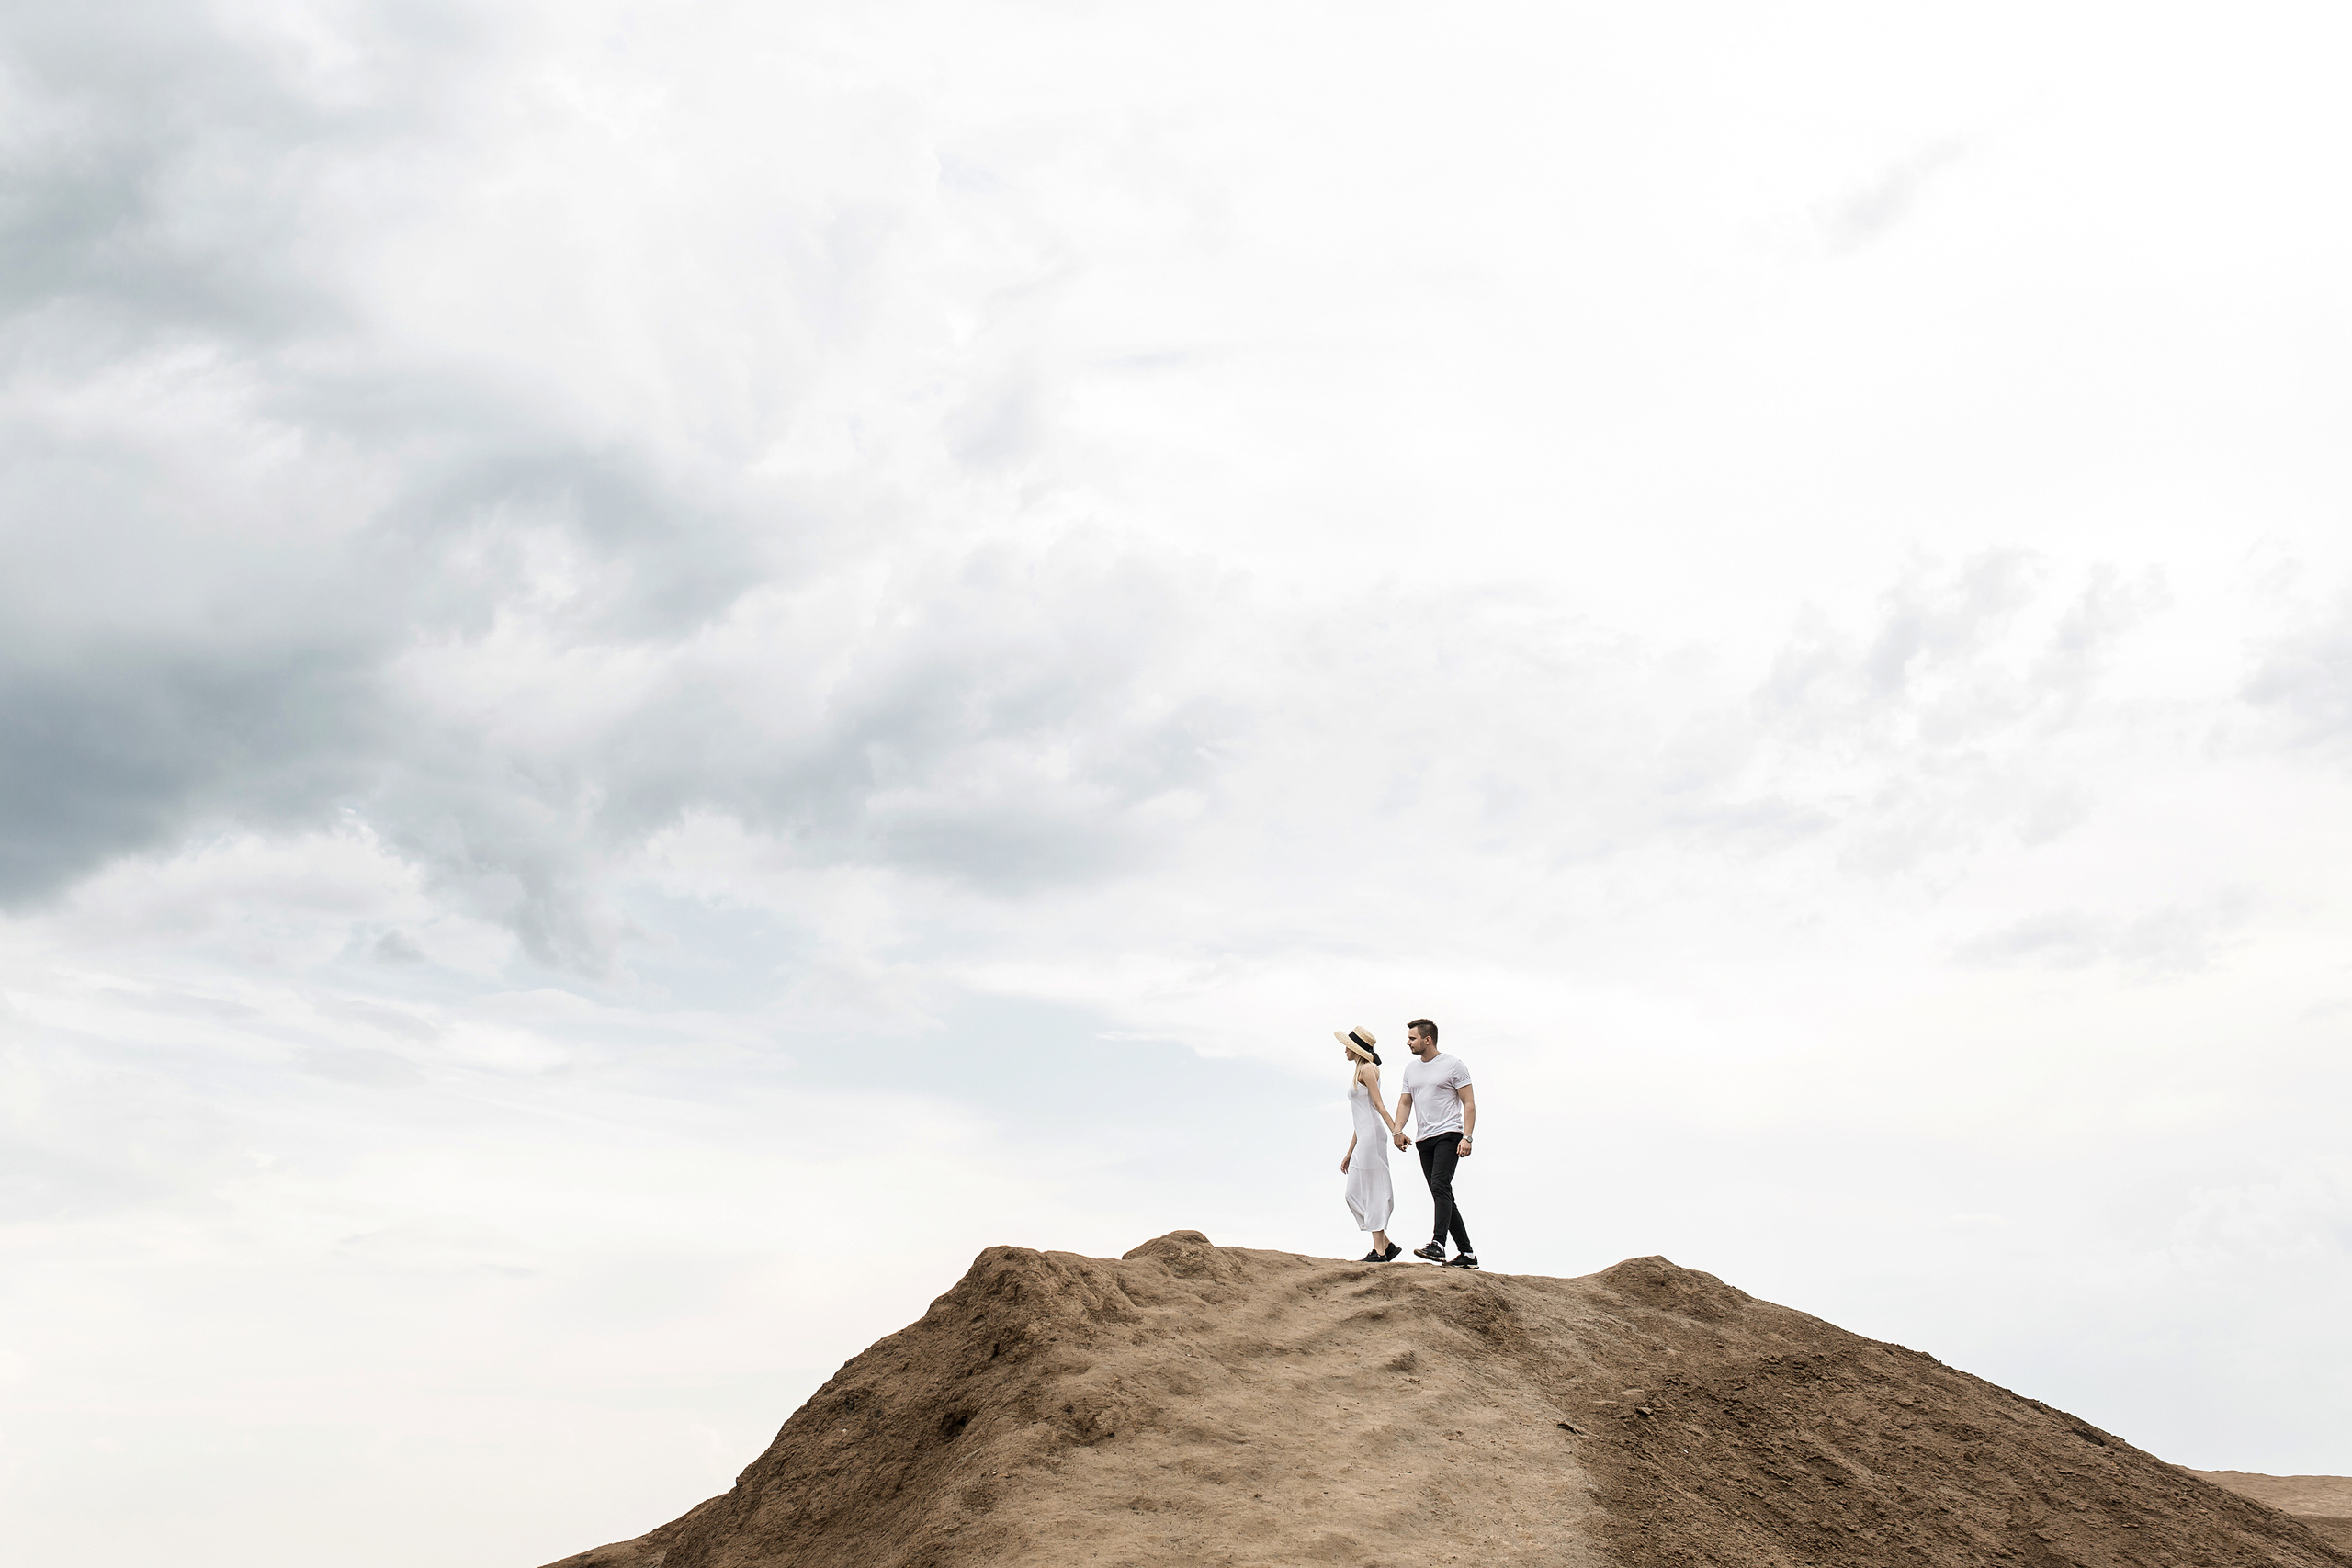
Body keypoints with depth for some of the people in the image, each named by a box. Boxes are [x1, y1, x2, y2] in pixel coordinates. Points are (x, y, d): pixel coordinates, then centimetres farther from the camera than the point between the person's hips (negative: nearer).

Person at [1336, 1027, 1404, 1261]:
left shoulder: (1367, 1070, -5)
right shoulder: (1359, 1072, 23)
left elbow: (1379, 1105, -15)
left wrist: (1395, 1132, -23)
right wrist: (1349, 1153, 26)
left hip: (1372, 1134, -10)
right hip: (1364, 1137, 10)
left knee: (1372, 1192, -8)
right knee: (1354, 1194, 7)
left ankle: (1379, 1250, -7)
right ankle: (1386, 1244, 8)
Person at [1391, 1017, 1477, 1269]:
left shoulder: (1453, 1065, -2)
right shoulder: (1411, 1069, 17)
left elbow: (1469, 1103, -5)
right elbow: (1405, 1102, 17)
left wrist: (1467, 1137, -16)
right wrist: (1398, 1130, -2)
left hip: (1448, 1135, -7)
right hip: (1423, 1140, 7)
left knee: (1440, 1187, -24)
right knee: (1443, 1197, 6)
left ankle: (1438, 1245, -34)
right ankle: (1467, 1253, 11)